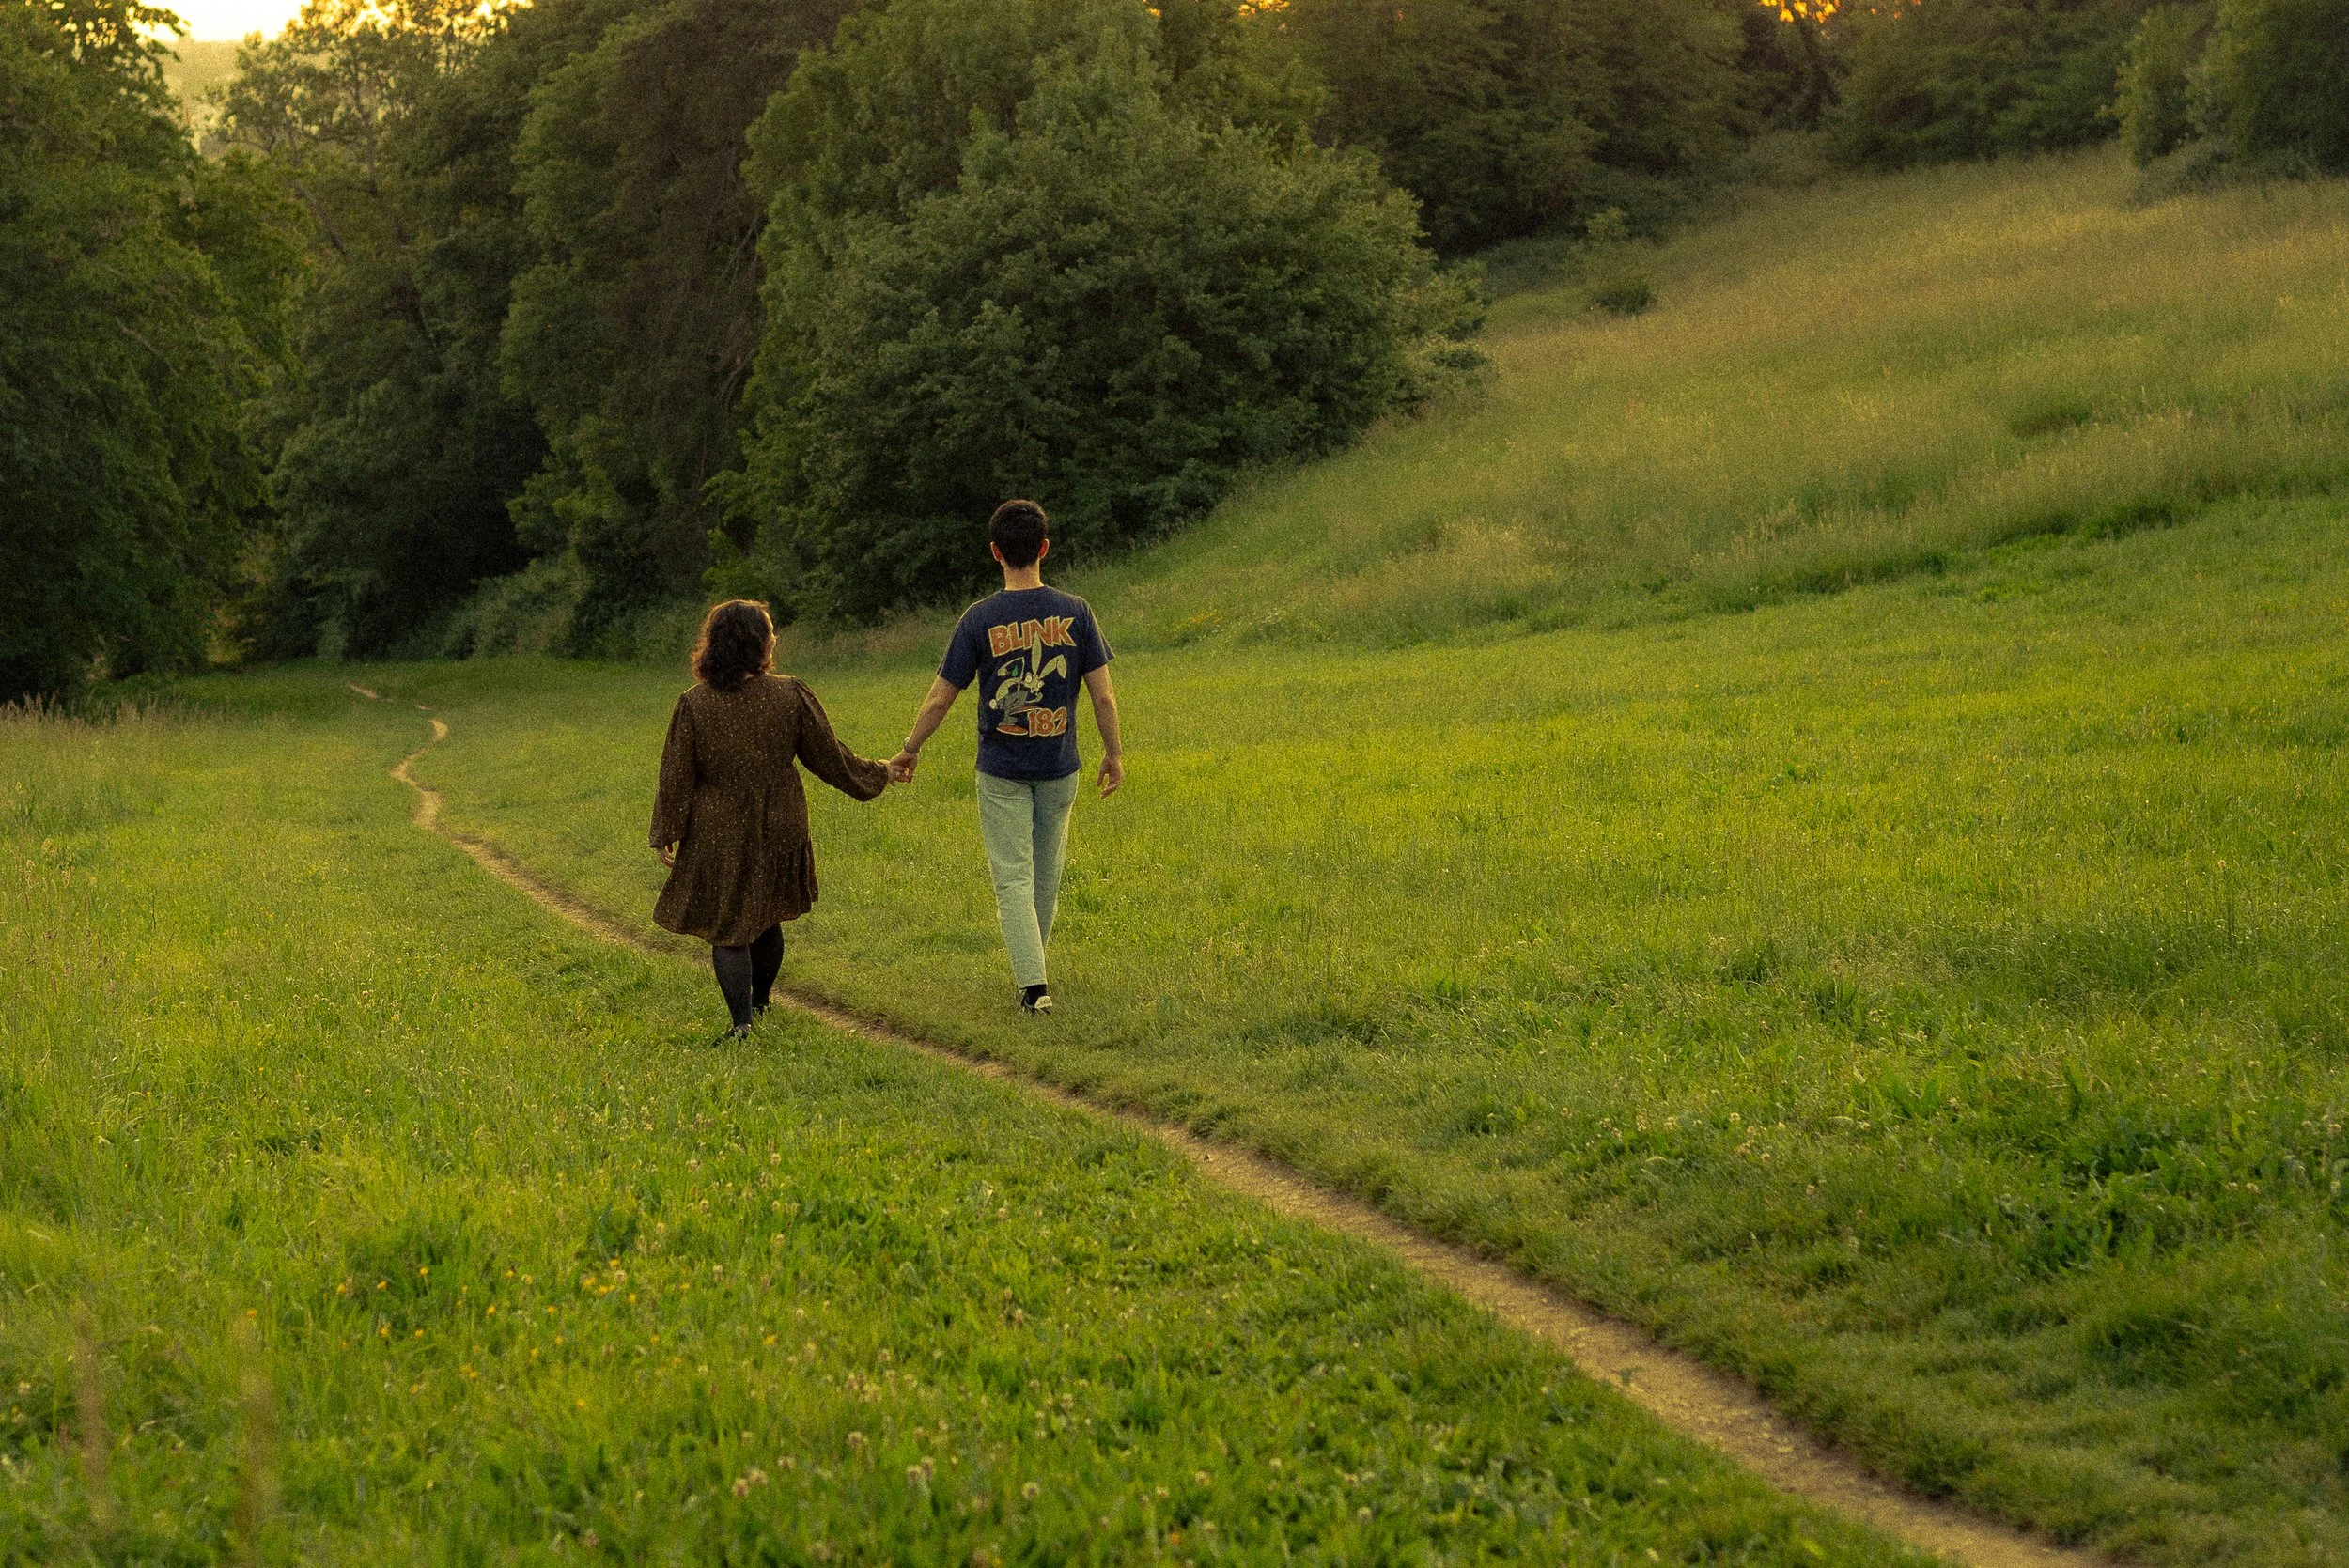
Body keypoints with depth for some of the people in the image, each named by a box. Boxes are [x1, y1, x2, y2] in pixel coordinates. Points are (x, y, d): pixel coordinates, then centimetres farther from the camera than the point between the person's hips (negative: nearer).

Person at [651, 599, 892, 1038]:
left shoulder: (693, 706, -13)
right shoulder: (791, 697, -12)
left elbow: (676, 779, -8)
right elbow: (830, 758, -2)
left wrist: (666, 834, 1)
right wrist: (878, 774, 14)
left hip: (717, 836, -2)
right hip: (778, 831, 2)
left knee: (726, 926, 6)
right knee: (767, 917, 22)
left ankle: (742, 1020, -5)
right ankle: (761, 1000, 41)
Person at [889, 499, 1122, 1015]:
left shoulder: (979, 619, -11)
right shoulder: (1075, 612, -7)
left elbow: (940, 698, -6)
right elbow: (1103, 695, -6)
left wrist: (909, 752, 9)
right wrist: (1114, 754, 9)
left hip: (1001, 770, -2)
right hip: (1059, 768, 2)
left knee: (1013, 877, 2)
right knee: (1046, 873, 19)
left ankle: (1033, 984, -8)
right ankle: (1030, 966, 33)